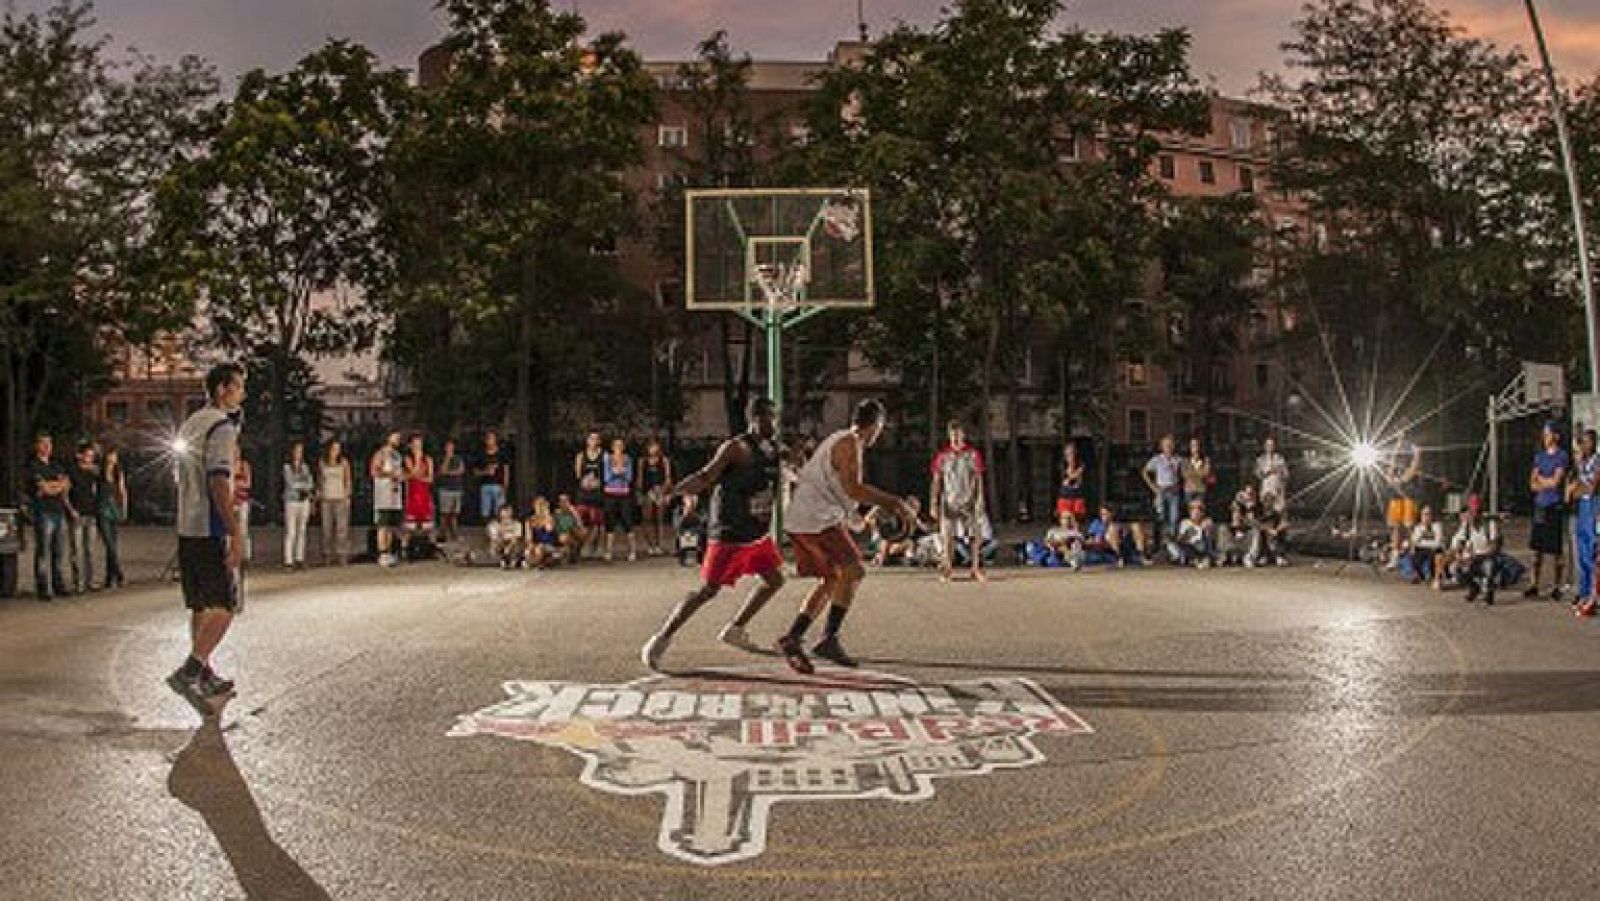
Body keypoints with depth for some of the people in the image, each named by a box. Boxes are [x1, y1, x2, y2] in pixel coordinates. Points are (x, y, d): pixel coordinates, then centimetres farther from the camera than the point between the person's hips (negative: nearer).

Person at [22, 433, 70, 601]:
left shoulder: (56, 466, 19)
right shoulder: (31, 466, -1)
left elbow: (67, 484, 7)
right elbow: (44, 487, -12)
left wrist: (50, 486, -7)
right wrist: (59, 484, 2)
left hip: (59, 511, 6)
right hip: (42, 512, -6)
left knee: (59, 551, 7)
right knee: (43, 552, -7)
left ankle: (58, 585, 13)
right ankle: (42, 589, -6)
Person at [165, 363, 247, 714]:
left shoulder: (190, 424, 16)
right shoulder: (222, 427, -13)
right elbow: (218, 483, -21)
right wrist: (236, 534, -23)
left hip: (186, 527, 9)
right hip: (212, 530, -9)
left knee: (200, 606, 13)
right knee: (225, 605, -4)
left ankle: (205, 676, 19)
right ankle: (188, 672, -12)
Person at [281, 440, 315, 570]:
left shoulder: (305, 466, 12)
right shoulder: (287, 467, -1)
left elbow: (311, 483, 5)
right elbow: (291, 483, -11)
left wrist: (303, 490, -11)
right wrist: (305, 486, -2)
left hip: (304, 502, 4)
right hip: (291, 502, -4)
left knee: (302, 531, 6)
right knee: (290, 532, -8)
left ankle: (299, 559, 10)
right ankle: (288, 561, -8)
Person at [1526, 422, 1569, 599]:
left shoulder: (1563, 456, -3)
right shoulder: (1539, 456, 15)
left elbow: (1556, 481, -11)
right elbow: (1533, 484, 11)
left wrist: (1540, 478, 4)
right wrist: (1548, 483, -7)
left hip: (1555, 507, -5)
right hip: (1540, 506, 5)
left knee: (1555, 550, -2)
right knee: (1537, 548, 6)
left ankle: (1556, 587, 5)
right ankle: (1534, 585, 9)